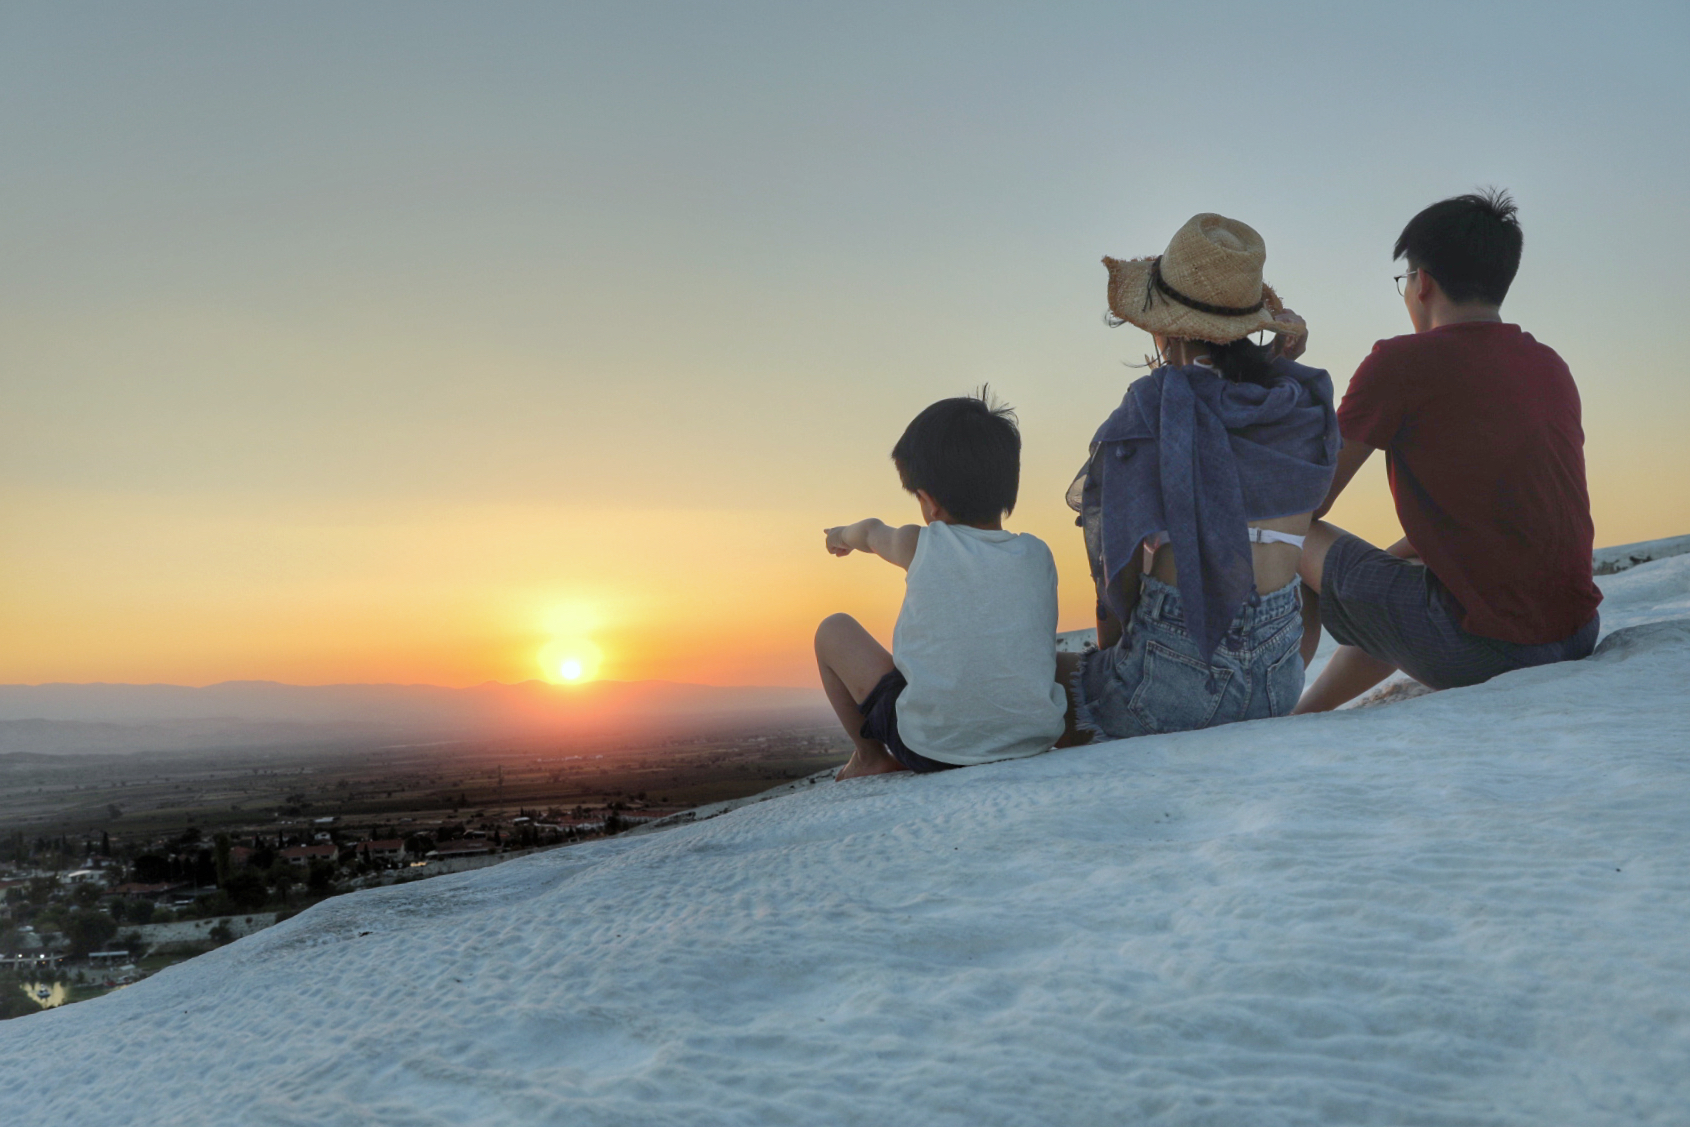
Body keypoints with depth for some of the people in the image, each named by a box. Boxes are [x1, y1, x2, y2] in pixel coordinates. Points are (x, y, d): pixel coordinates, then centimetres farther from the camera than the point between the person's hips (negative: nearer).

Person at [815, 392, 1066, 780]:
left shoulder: (922, 546, -7)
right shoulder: (1038, 555, 0)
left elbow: (873, 533, 17)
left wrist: (845, 534, 40)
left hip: (933, 745, -4)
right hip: (1034, 737, 4)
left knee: (833, 629, 12)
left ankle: (871, 756, 24)